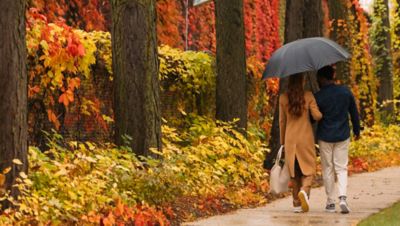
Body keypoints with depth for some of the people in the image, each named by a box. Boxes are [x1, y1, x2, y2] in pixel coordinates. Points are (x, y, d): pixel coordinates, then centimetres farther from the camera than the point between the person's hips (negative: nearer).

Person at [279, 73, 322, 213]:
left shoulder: (283, 98, 0)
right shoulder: (308, 96, -7)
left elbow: (282, 121, 5)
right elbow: (316, 116, -12)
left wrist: (282, 141, 12)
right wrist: (321, 114, 12)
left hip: (290, 138, 2)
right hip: (306, 138, -2)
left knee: (294, 171, 11)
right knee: (309, 168, 7)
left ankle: (296, 204, 11)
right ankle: (304, 190, -21)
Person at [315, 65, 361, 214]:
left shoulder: (318, 96, -11)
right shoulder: (346, 92, 0)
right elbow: (354, 113, 8)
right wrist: (357, 130, 22)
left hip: (325, 137, -2)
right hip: (343, 136, 2)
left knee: (327, 170, 8)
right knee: (341, 168, 7)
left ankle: (330, 203, 10)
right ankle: (343, 197, -13)